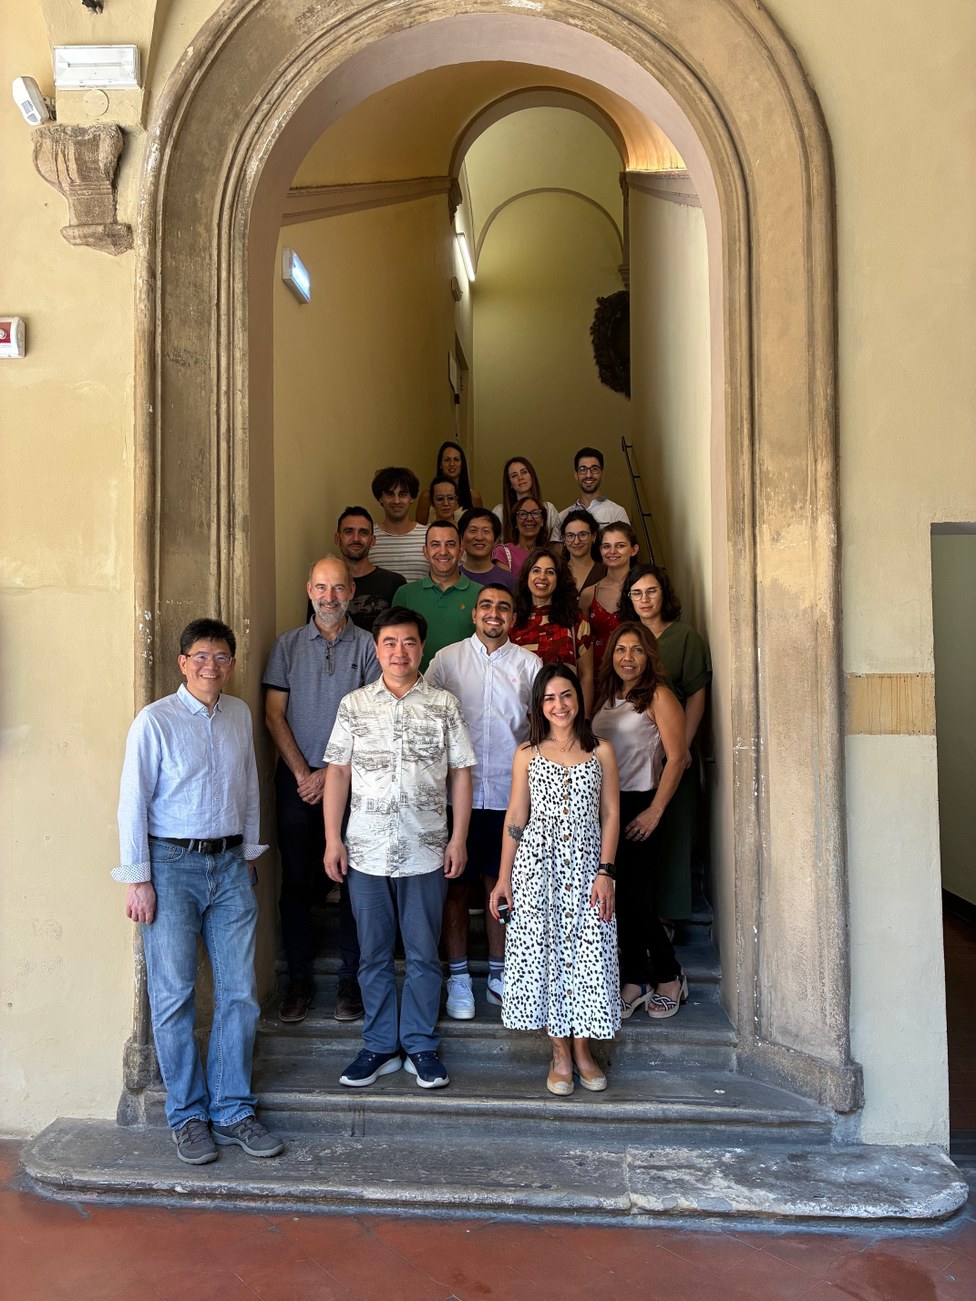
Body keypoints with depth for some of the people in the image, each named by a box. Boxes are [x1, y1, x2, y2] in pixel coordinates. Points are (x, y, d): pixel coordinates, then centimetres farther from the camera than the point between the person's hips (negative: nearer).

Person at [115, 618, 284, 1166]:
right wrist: (140, 880, -9)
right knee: (174, 996, 4)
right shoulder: (155, 721, -8)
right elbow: (133, 802, -7)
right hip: (172, 864, -4)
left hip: (230, 864, 4)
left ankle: (233, 1110, 20)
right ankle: (188, 1116, 19)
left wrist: (248, 855, 14)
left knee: (239, 992, 6)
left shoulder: (240, 715, 7)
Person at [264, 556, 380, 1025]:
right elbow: (274, 714, 3)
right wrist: (303, 774, -6)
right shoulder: (288, 645, 7)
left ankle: (351, 980, 14)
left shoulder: (368, 646, 2)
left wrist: (332, 775, -9)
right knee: (297, 880, 5)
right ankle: (298, 981, 16)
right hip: (297, 779, 1)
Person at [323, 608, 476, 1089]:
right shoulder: (353, 705, 4)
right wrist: (332, 839, -1)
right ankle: (379, 1046, 24)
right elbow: (337, 771, 5)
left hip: (425, 851, -1)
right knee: (374, 954, 11)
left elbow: (460, 773, 3)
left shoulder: (443, 705, 1)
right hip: (366, 851, 1)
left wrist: (458, 839, -3)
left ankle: (421, 1046, 23)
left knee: (423, 954, 8)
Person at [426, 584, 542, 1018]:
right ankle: (458, 977, 19)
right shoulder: (446, 659, 4)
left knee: (500, 884, 10)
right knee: (457, 884, 6)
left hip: (510, 793, 1)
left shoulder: (529, 664, 6)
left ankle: (498, 973, 25)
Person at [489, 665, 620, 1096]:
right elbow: (515, 817, 5)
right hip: (538, 865, 0)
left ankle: (582, 1048, 17)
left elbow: (610, 814, 3)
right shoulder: (527, 754, 4)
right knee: (543, 950, 2)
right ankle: (560, 1053, 15)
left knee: (586, 951, 2)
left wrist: (606, 872, -6)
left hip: (586, 863, 0)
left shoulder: (601, 751, 4)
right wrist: (503, 878, 2)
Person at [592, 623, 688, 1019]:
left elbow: (676, 758, -11)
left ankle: (669, 976, 16)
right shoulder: (604, 697, 13)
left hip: (639, 805, -6)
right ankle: (635, 980, 19)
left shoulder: (658, 696, -6)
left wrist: (655, 810, -15)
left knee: (635, 897, -4)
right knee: (618, 897, 7)